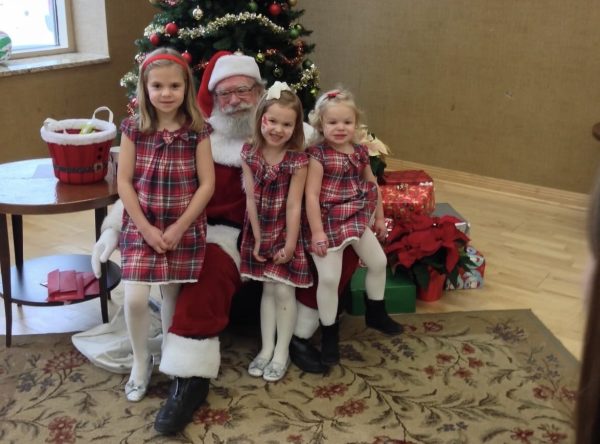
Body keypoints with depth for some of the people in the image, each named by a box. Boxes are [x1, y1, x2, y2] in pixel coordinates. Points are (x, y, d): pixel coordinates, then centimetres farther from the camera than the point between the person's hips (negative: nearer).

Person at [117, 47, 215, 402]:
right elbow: (124, 182, -5)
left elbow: (207, 184, -7)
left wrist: (178, 227, -12)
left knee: (173, 296, 9)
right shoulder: (134, 130, -5)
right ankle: (141, 361, 16)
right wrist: (147, 228, -11)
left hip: (185, 229, 0)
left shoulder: (197, 132, -7)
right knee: (135, 298, -9)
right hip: (141, 227, 0)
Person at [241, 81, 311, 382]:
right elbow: (251, 198, -5)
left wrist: (290, 244, -13)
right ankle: (266, 348, 23)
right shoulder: (250, 153, -6)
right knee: (267, 289, 12)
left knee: (284, 291, 0)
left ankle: (282, 352, 17)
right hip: (260, 231, 3)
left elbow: (294, 205, -14)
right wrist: (258, 236, -6)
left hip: (286, 232, -3)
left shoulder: (298, 160, -15)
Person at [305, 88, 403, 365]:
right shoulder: (318, 155, -16)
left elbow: (372, 185, 16)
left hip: (357, 220, 7)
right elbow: (311, 195, -19)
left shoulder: (360, 152, 4)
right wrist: (317, 231, -22)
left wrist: (379, 217, 19)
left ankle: (376, 313, 40)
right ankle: (329, 334, 10)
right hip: (329, 223, -7)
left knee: (379, 262, 17)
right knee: (329, 278, -9)